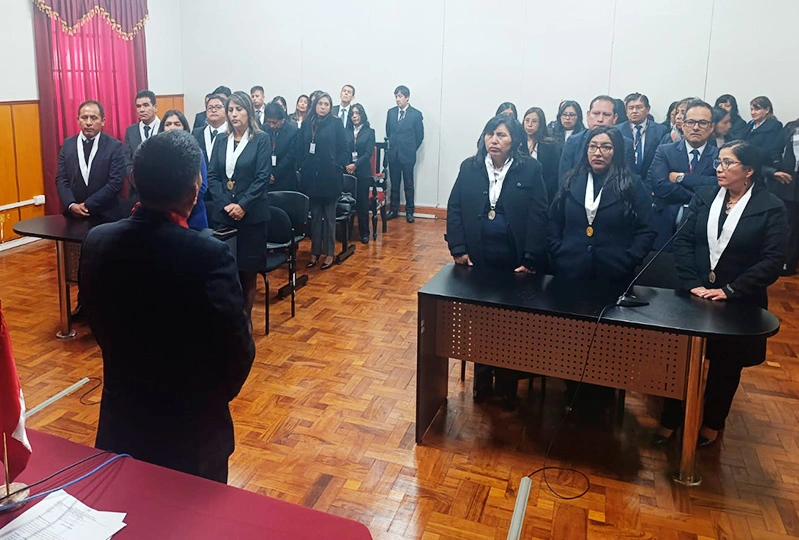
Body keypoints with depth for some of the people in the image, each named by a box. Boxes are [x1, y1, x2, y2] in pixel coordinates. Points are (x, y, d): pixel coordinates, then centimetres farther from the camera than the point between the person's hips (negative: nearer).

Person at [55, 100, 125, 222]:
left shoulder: (114, 146, -6)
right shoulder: (68, 144, 5)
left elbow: (115, 183, -13)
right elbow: (61, 179, 3)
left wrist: (87, 205, -16)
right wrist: (71, 205, -13)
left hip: (106, 216, -3)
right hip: (73, 215, 3)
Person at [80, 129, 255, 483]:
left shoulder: (97, 241, -9)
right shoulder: (209, 254, -27)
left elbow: (98, 324, 4)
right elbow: (238, 351, -20)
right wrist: (215, 396, 1)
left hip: (122, 419, 5)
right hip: (191, 427, -5)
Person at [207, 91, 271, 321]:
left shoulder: (261, 139, -1)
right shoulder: (221, 140, 10)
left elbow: (263, 177, -8)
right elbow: (212, 176, 5)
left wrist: (242, 205, -15)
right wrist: (225, 204, -9)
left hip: (251, 214, -3)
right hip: (222, 213, 3)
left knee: (248, 271, 4)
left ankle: (246, 319, 15)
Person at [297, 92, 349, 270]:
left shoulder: (336, 123, 0)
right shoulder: (307, 124, 7)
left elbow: (344, 149, -3)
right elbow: (300, 148, 7)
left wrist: (338, 167, -10)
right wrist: (303, 167, -2)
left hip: (329, 176, -3)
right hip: (311, 176, 3)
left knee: (329, 215, 5)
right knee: (315, 215, 10)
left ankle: (329, 253, 13)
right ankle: (315, 251, 18)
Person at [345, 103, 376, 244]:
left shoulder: (369, 132, 4)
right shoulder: (346, 132, 9)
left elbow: (368, 153, -3)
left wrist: (355, 165, -13)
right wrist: (346, 166, -13)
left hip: (363, 172, -1)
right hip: (347, 171, 1)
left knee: (363, 203, 0)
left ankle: (364, 233, 9)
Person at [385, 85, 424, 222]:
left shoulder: (416, 114, -5)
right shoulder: (391, 112, 7)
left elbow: (420, 135, 0)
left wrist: (411, 149, 4)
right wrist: (393, 145, 14)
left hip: (408, 155, -3)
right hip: (393, 154, 3)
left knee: (408, 184, 3)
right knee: (394, 184, 9)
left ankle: (409, 211, 10)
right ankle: (394, 209, 17)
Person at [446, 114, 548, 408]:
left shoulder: (530, 170, -4)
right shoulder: (469, 167, 2)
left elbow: (538, 216, -7)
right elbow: (454, 209, 3)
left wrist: (530, 261, -12)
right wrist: (458, 249, -7)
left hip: (514, 261, -2)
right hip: (476, 259, 2)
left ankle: (507, 385, 24)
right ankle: (482, 381, 27)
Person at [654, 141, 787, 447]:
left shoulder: (770, 208, -8)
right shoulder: (704, 197, 1)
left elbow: (772, 261, -12)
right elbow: (683, 242, -3)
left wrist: (730, 290, -18)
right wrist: (692, 284, -15)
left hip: (739, 304, -2)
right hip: (695, 296, 2)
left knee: (725, 366, 14)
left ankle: (712, 424, 35)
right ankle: (670, 421, 22)